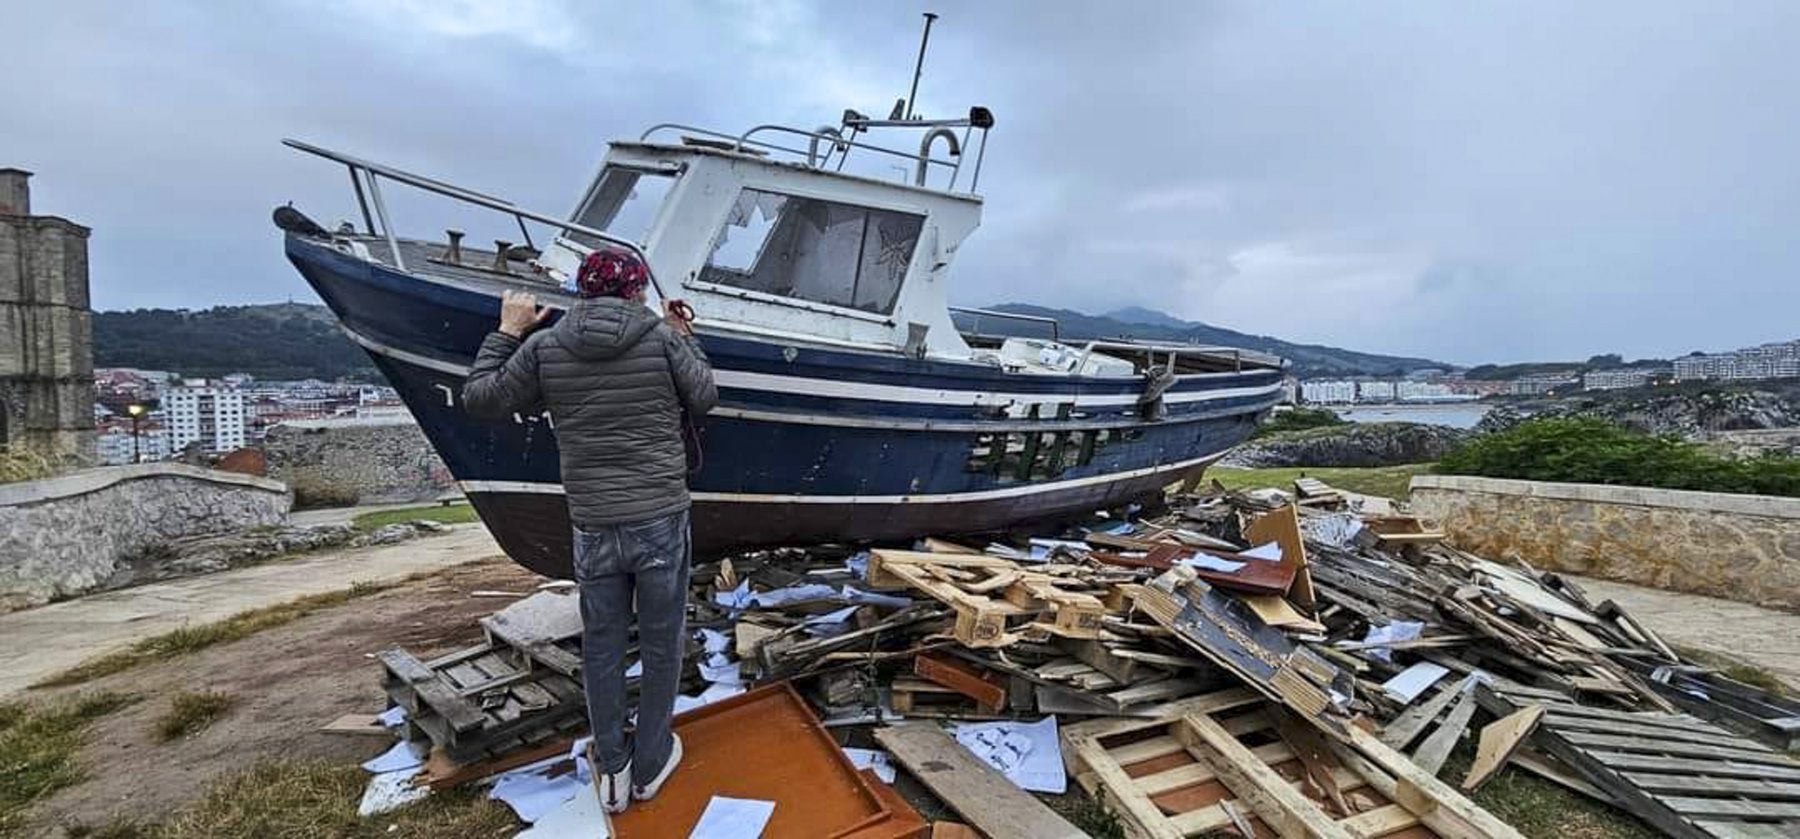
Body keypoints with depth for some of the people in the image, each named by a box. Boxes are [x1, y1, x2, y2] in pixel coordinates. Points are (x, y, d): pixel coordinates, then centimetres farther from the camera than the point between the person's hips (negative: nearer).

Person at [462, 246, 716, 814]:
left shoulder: (544, 348, -1)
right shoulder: (662, 339, -6)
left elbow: (480, 398, 9)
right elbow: (704, 400, 6)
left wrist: (507, 332, 19)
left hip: (593, 528, 2)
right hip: (661, 521, -2)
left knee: (601, 645, 18)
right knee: (661, 644, 14)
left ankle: (611, 769, 29)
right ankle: (650, 765, 28)